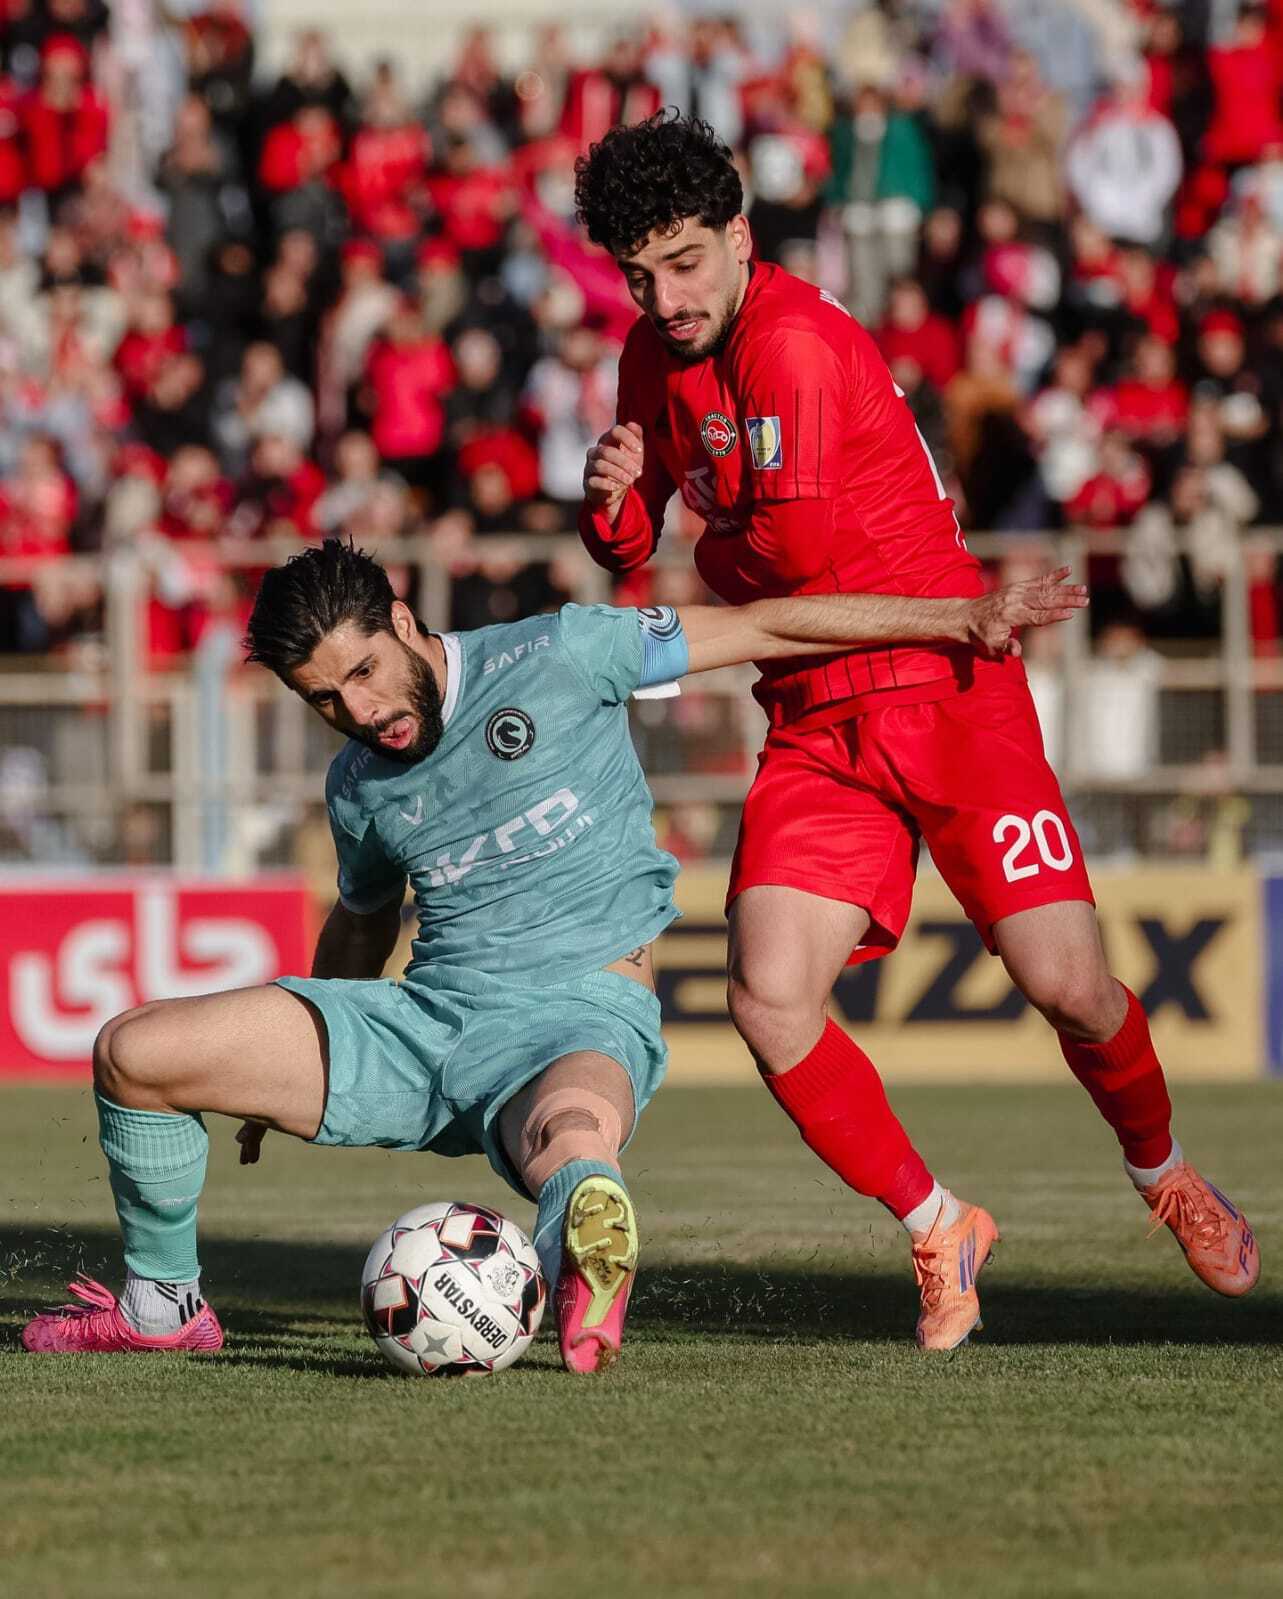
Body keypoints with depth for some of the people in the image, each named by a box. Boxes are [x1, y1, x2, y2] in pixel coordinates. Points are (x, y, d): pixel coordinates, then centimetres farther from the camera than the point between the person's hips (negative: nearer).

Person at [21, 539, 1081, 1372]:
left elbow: (764, 629, -1)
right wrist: (281, 1077, 40)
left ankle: (583, 1260, -69)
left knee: (575, 1142, -44)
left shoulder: (553, 660, -5)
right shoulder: (359, 786, 11)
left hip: (580, 1024, -5)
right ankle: (162, 1307, 10)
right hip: (419, 1023, 5)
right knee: (135, 1053, -6)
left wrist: (961, 617, -1)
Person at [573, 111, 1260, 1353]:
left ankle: (1164, 1175, 23)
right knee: (768, 1000, -13)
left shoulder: (792, 342, -17)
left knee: (1064, 982, -9)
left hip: (946, 690, -6)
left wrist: (711, 554, -3)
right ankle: (937, 1230, 6)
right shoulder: (655, 358, 9)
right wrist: (613, 505, -6)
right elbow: (637, 549, 17)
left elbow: (794, 548, -24)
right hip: (815, 725, 6)